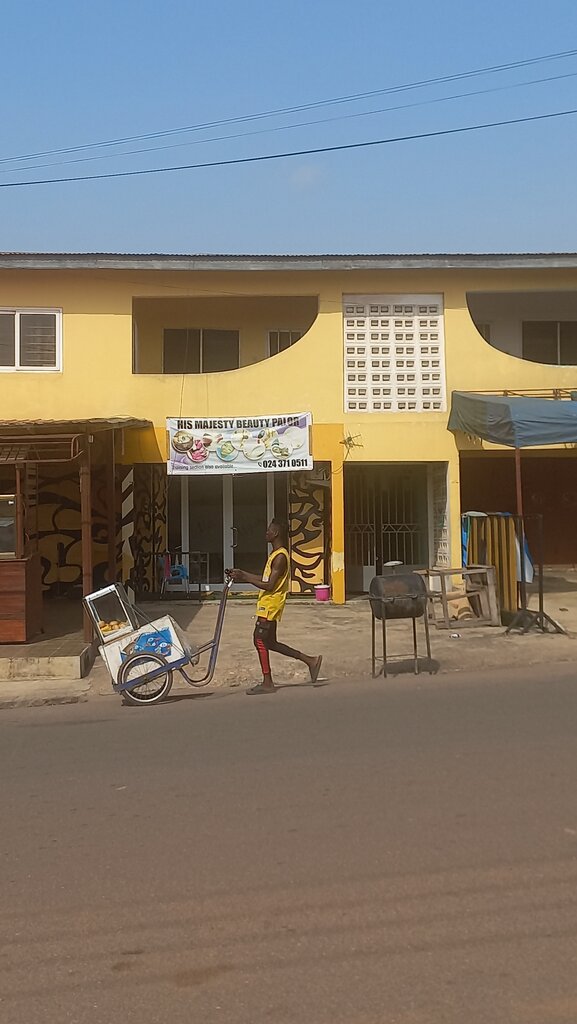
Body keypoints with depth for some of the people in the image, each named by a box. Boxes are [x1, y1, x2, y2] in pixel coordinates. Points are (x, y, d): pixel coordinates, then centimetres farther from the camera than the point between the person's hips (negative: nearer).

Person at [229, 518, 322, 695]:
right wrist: (242, 575, 15)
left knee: (260, 641, -5)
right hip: (267, 604, 10)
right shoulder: (275, 554, 15)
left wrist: (245, 578, -19)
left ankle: (267, 683, 2)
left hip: (270, 605, -10)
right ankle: (309, 660, 17)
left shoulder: (280, 557, -17)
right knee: (269, 642, 13)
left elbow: (270, 585, -22)